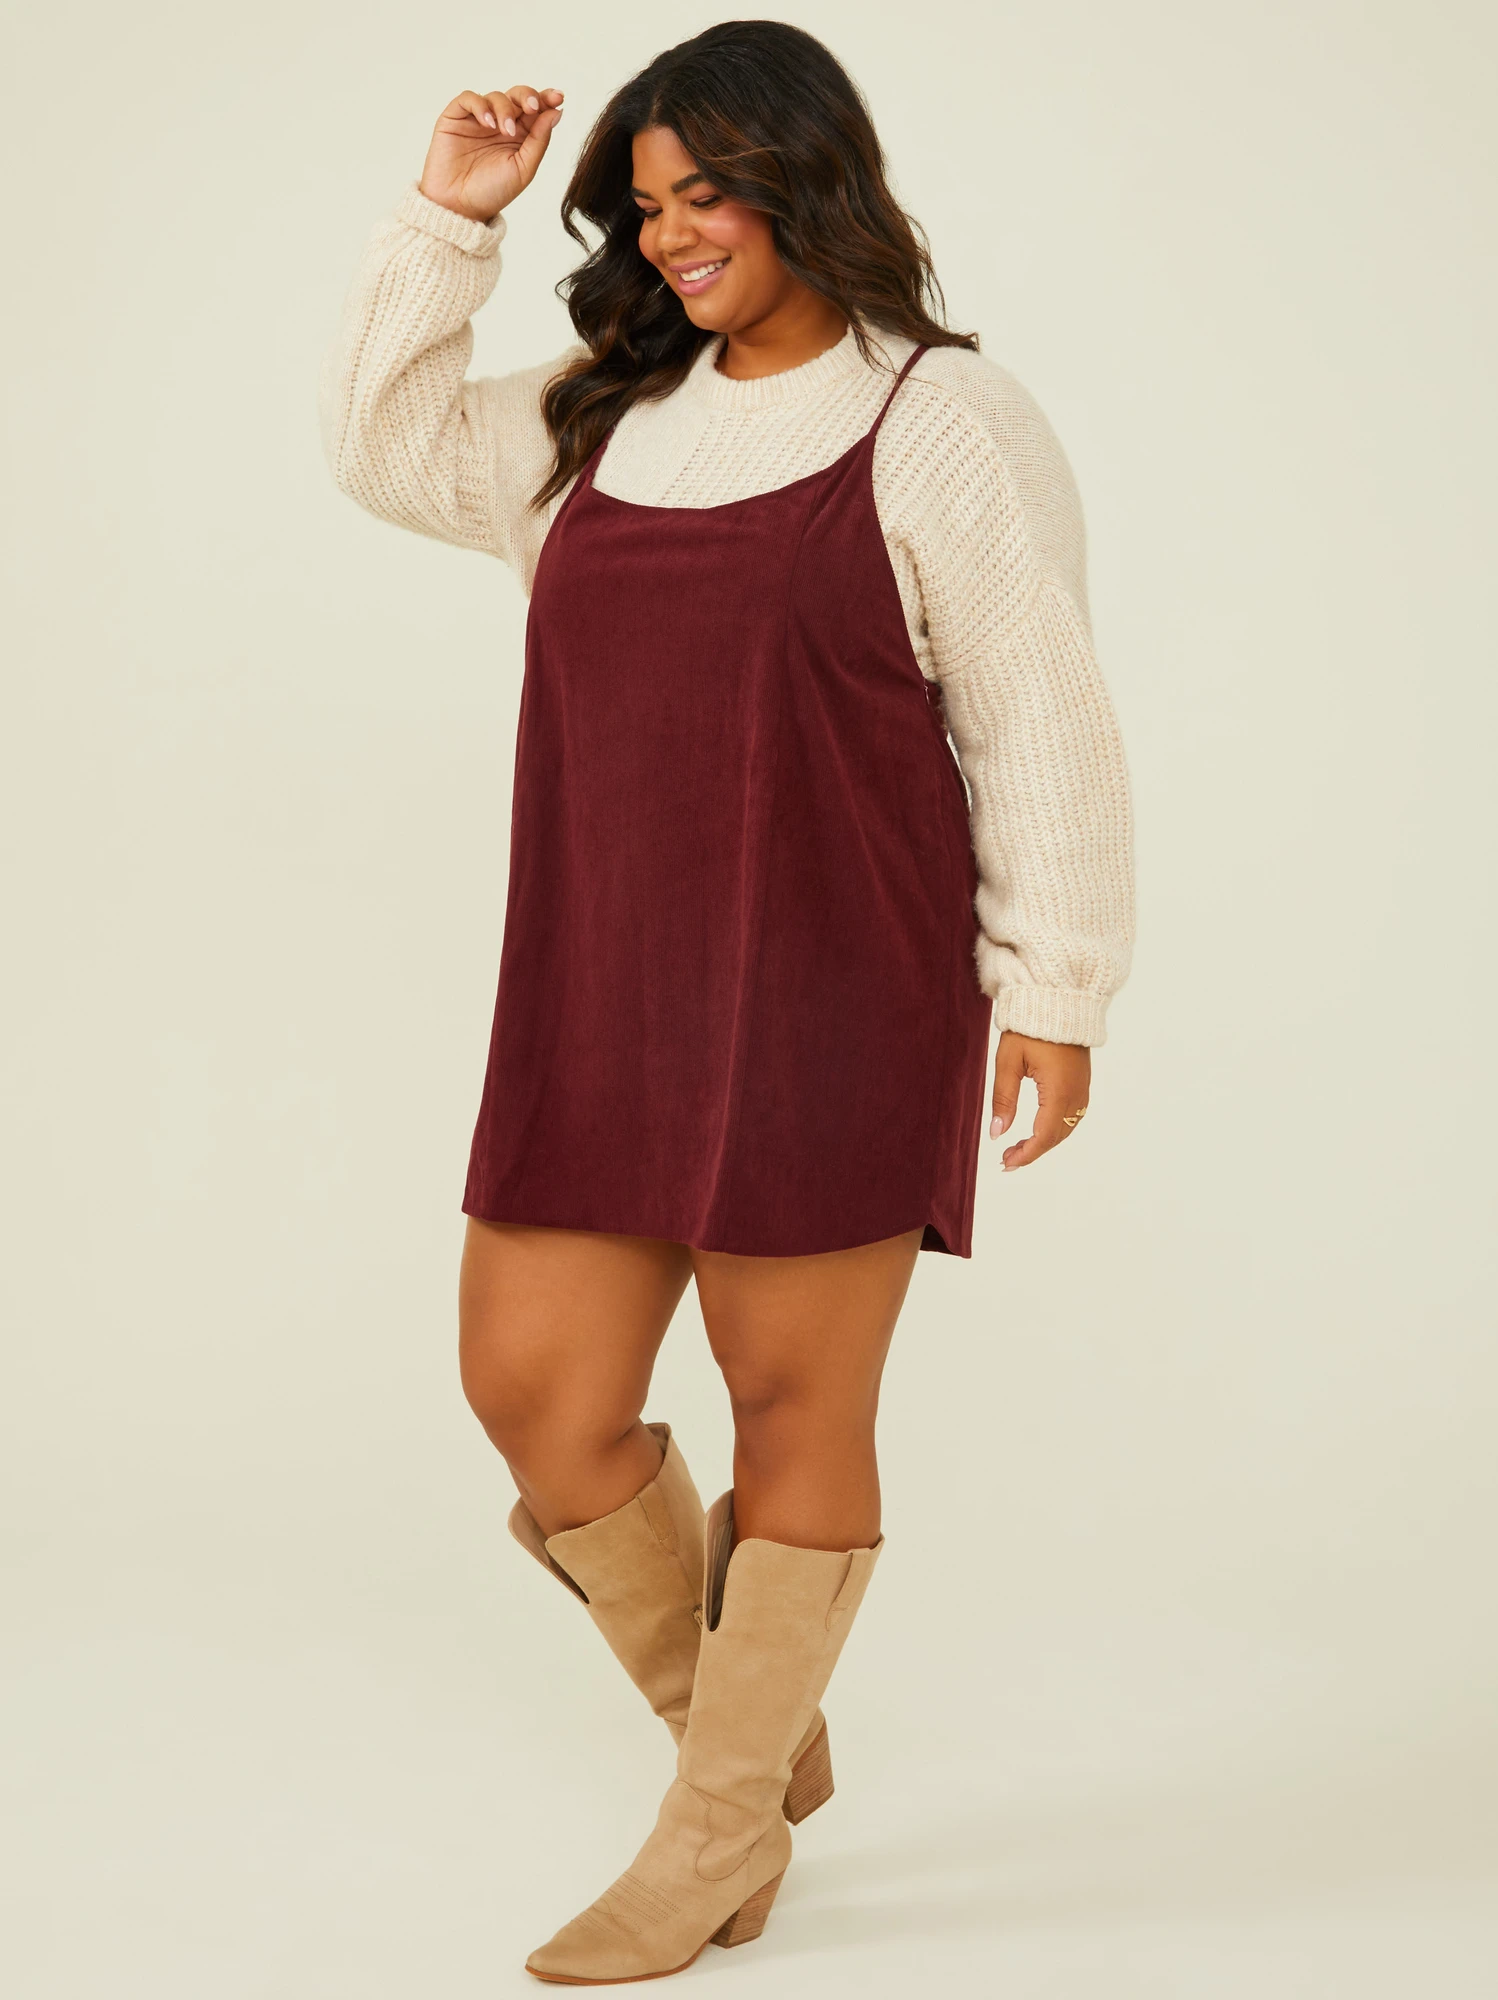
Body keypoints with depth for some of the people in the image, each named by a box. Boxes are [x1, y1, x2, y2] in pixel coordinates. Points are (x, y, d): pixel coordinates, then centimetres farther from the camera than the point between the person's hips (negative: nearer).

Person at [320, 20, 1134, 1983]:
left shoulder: (941, 422, -5)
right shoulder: (604, 420, 14)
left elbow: (1039, 726, -6)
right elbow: (382, 438, 24)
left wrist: (1054, 992, -8)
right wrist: (446, 215, 14)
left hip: (835, 1006, -6)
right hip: (603, 1000, 6)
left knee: (795, 1413, 4)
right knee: (533, 1393, 4)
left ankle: (721, 1832, 22)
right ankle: (749, 1724, 28)